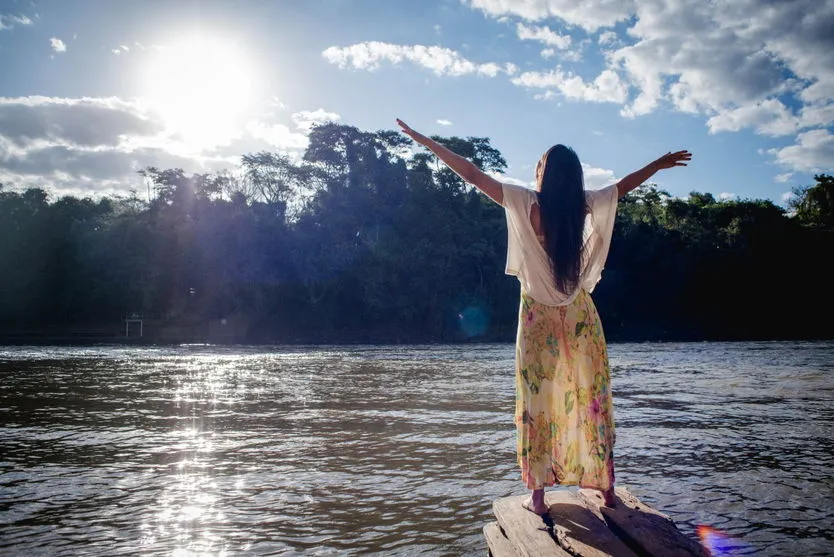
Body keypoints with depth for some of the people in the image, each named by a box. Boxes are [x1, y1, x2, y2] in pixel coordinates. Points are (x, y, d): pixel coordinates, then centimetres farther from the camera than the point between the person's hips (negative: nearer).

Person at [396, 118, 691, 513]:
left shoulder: (526, 202, -11)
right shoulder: (585, 204, -4)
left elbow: (472, 175, -8)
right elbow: (625, 185, 13)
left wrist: (426, 142, 0)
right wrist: (661, 163, 31)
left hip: (538, 319, -2)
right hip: (581, 318, 2)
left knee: (536, 402, 4)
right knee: (593, 400, 9)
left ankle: (538, 494, 7)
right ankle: (607, 489, 18)